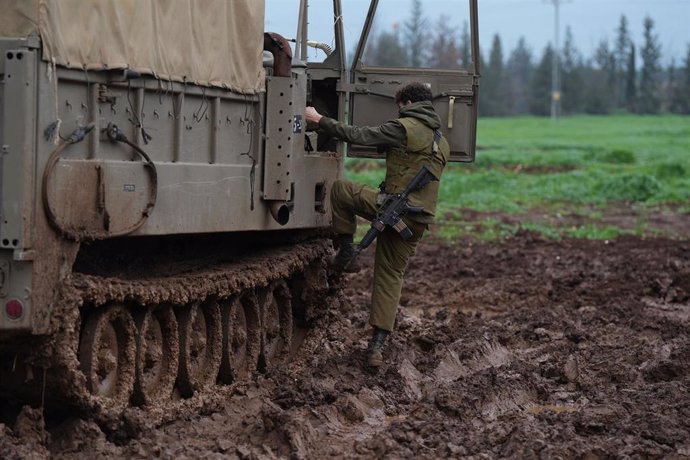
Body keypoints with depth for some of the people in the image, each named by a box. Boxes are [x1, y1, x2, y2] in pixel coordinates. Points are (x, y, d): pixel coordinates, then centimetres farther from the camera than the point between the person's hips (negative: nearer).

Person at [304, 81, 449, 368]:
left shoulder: (404, 127, -6)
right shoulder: (441, 143, 19)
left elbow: (359, 135, -10)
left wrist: (320, 120, -3)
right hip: (418, 220, 7)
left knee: (340, 189, 13)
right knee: (391, 276, 12)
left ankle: (346, 253, 12)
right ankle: (378, 345, 4)